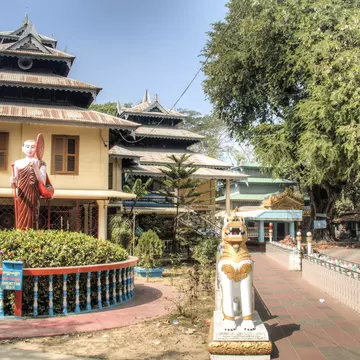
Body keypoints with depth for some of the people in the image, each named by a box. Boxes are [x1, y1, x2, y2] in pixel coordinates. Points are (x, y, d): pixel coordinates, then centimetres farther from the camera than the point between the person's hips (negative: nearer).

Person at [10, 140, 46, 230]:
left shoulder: (40, 163, 3)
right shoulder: (17, 163, 6)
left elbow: (42, 181, -9)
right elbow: (15, 184, 8)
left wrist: (35, 167, -18)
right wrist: (13, 182, -15)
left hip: (34, 197, -1)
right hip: (21, 198, 1)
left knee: (32, 221, -1)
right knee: (21, 223, 0)